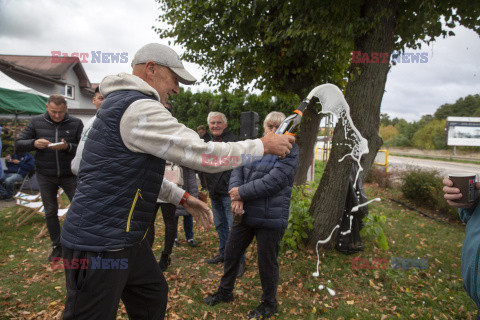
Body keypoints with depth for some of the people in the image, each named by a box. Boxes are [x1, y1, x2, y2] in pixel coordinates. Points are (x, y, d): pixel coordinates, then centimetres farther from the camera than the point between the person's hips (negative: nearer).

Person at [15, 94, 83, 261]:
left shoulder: (76, 123, -4)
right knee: (50, 212, 11)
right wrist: (34, 143, -19)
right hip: (45, 176, 2)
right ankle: (57, 246, 25)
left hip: (69, 175, -2)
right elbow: (19, 144, 1)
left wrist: (67, 146, -25)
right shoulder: (36, 122, 1)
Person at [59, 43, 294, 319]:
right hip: (99, 246, -10)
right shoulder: (139, 108, -20)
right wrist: (264, 145, -10)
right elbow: (204, 155, -22)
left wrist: (183, 198, 18)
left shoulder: (123, 104, 15)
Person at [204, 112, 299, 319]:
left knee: (267, 262, 8)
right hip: (245, 214, 6)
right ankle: (225, 292, 41)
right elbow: (238, 170, 1)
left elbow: (273, 182, -20)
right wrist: (236, 197, -16)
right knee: (231, 253, 17)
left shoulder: (290, 152, -9)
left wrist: (242, 192, -18)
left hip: (271, 218, -6)